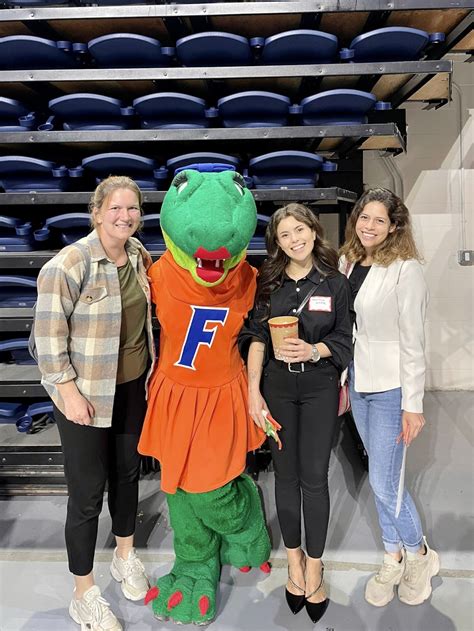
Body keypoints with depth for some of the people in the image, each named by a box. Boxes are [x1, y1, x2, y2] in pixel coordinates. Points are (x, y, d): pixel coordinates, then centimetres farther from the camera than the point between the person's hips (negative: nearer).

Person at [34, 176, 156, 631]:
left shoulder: (139, 255, 2)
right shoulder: (68, 264, -19)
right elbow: (49, 333, -17)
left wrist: (152, 368, 14)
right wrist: (69, 392, -17)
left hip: (133, 385, 6)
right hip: (85, 392, -6)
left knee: (128, 471, 21)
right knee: (88, 491, 5)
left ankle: (125, 555, 46)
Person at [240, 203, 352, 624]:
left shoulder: (336, 283, -1)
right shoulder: (268, 282, 1)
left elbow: (344, 339, 3)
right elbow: (257, 338, -1)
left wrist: (314, 350, -17)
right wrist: (253, 391, -7)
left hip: (320, 388, -1)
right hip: (277, 387, 1)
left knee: (315, 476, 3)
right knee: (286, 475, 10)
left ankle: (314, 566, 23)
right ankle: (294, 558, 29)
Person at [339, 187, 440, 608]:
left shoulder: (406, 269, -13)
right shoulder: (349, 264, 5)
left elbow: (413, 341, -14)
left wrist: (413, 405, -13)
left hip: (391, 388, -6)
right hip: (359, 385, 6)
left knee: (384, 483, 0)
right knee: (380, 476, 17)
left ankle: (418, 554, 29)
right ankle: (393, 557, 35)